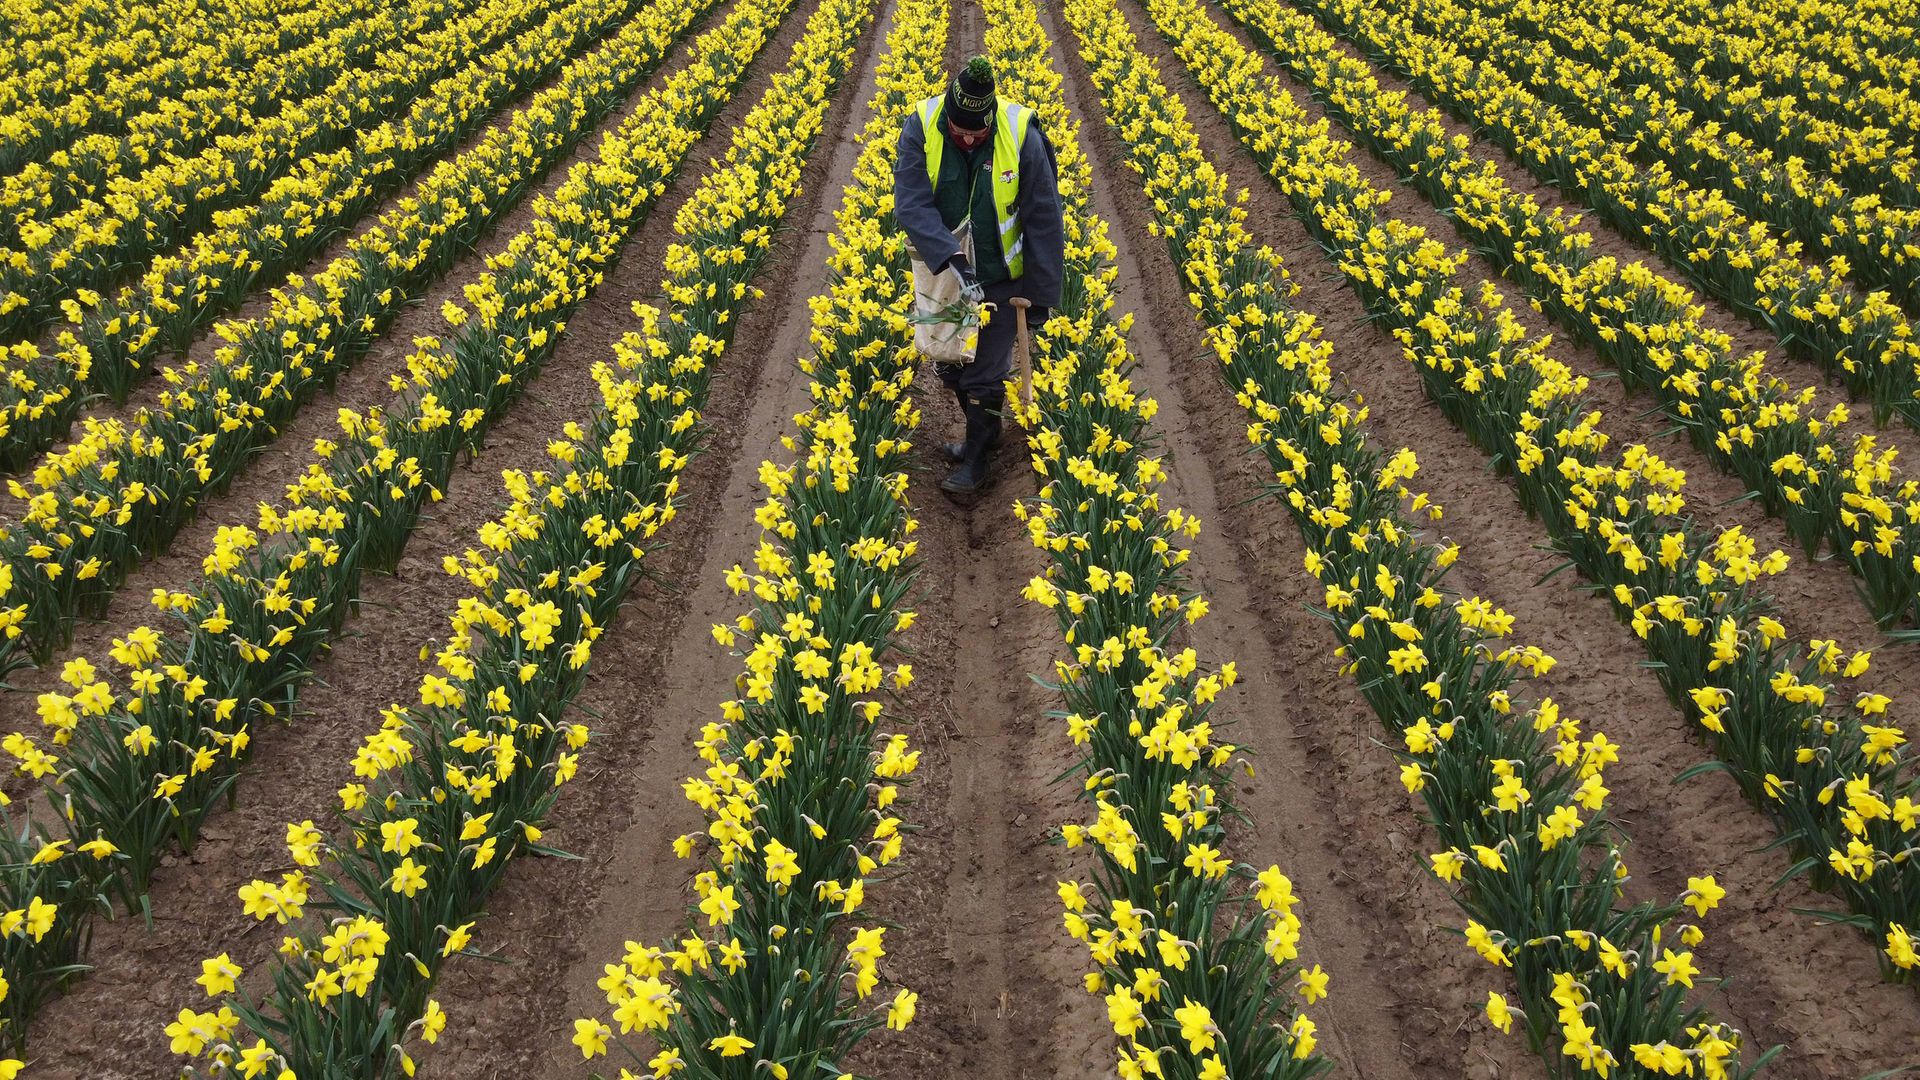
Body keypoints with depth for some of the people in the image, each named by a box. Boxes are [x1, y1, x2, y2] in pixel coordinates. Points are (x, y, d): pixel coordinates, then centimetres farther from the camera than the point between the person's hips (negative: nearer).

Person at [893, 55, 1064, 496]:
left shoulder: (1022, 138, -22)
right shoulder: (921, 129, -18)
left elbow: (1044, 222, -14)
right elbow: (912, 204, -25)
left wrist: (1042, 294, -13)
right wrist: (951, 257, -40)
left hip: (1000, 278, -3)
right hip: (944, 273, 3)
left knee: (984, 375, 4)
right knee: (950, 367, 17)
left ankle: (978, 457, 26)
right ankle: (983, 429, 42)